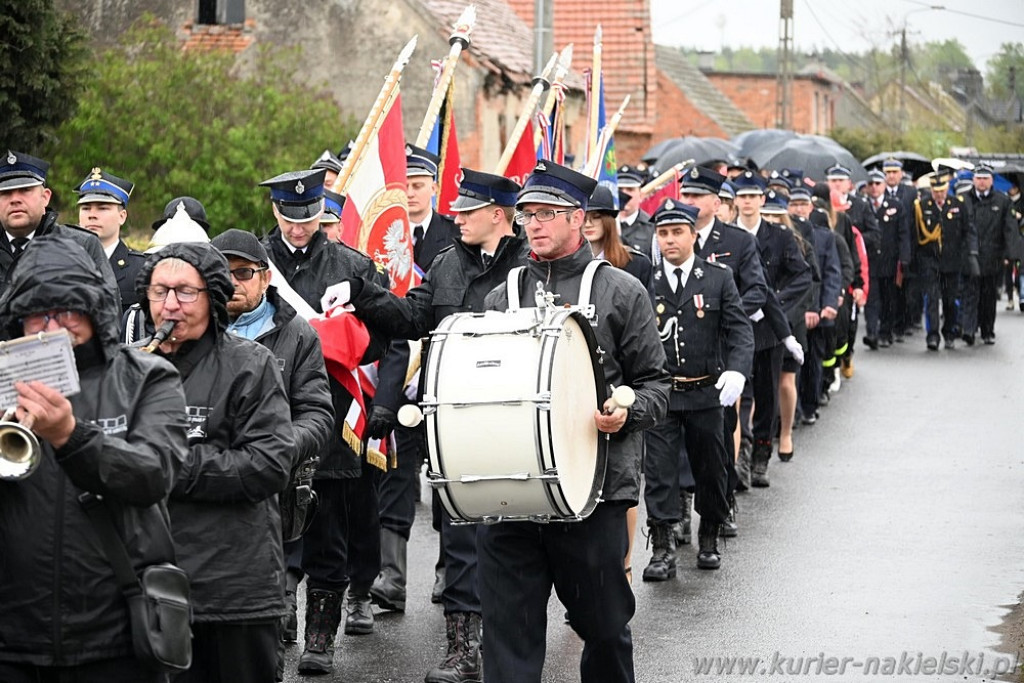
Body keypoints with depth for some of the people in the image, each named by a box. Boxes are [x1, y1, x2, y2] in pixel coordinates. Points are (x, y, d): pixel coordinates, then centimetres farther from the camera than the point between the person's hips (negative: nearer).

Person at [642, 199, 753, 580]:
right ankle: (662, 548, -3)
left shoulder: (718, 278, 2)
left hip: (706, 392, 1)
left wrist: (736, 370, -19)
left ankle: (709, 537, 30)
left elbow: (739, 329, -2)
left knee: (711, 468, 12)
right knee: (659, 469, -6)